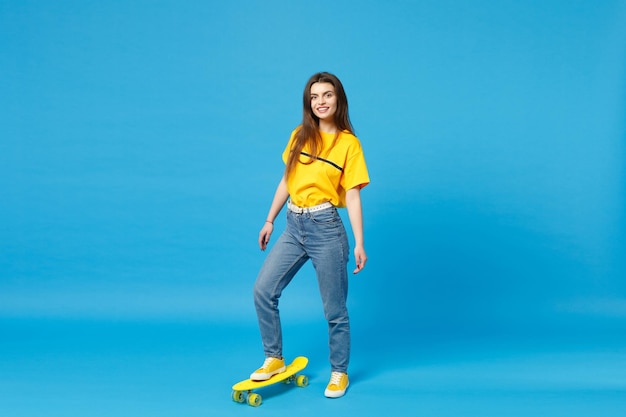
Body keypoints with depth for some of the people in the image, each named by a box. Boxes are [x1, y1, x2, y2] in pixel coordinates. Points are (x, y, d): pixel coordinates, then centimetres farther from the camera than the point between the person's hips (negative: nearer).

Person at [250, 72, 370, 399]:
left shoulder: (349, 143, -5)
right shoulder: (299, 136, 8)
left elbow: (352, 195, -7)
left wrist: (359, 243, -12)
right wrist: (270, 220, 15)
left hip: (325, 228, -5)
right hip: (294, 226, 5)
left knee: (334, 308, 5)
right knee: (263, 290, 2)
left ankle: (339, 372, 23)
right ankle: (274, 359, 19)